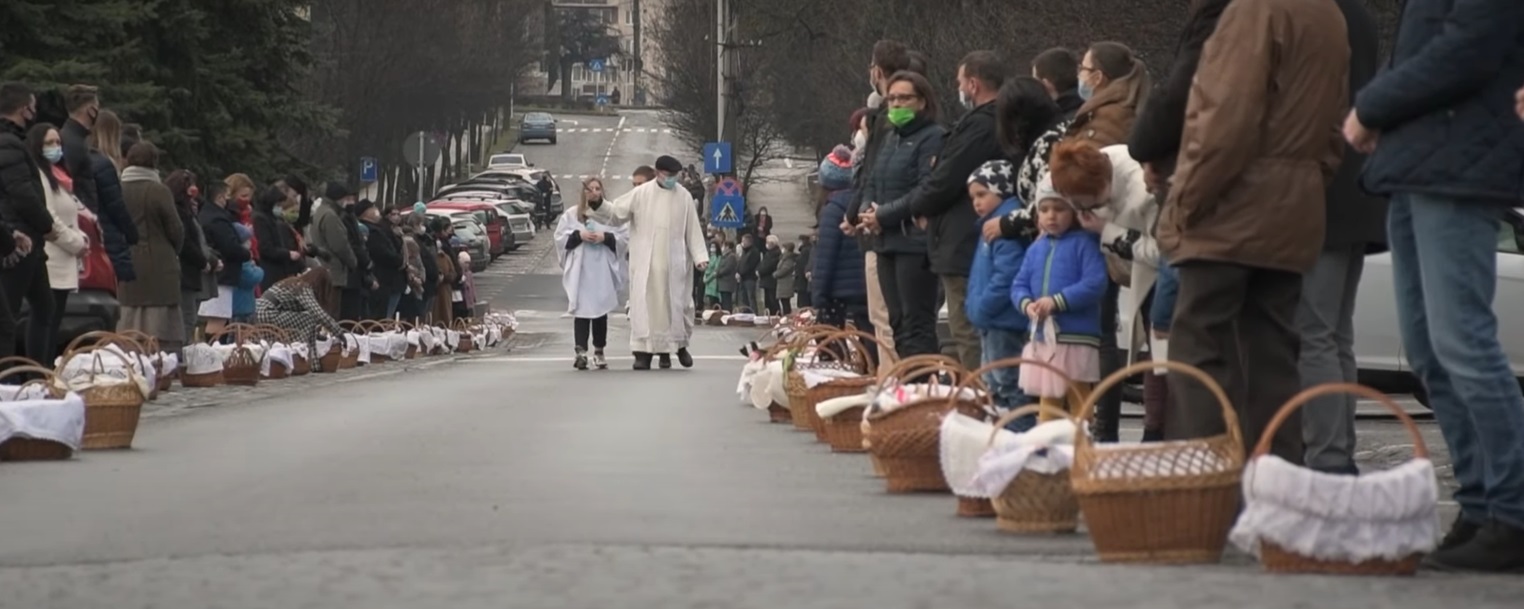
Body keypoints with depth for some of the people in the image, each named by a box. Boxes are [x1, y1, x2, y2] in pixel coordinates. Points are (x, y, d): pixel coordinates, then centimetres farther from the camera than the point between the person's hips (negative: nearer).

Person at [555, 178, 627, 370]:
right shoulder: (572, 215, 8)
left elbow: (624, 237, 2)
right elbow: (560, 237, 5)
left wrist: (606, 237, -12)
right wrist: (578, 235, -9)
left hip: (603, 270, 1)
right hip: (580, 270, -1)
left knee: (601, 310, 6)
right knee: (582, 309, -9)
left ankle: (599, 351, 14)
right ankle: (580, 351, -16)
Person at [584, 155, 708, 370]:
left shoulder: (684, 197, 3)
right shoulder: (641, 194, -1)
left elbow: (693, 229, 5)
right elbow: (616, 213, 1)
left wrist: (700, 256, -1)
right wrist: (598, 205, -16)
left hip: (674, 262, 1)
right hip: (646, 262, -1)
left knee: (676, 303, 7)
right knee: (644, 304, -5)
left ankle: (679, 345, 27)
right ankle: (643, 351, -3)